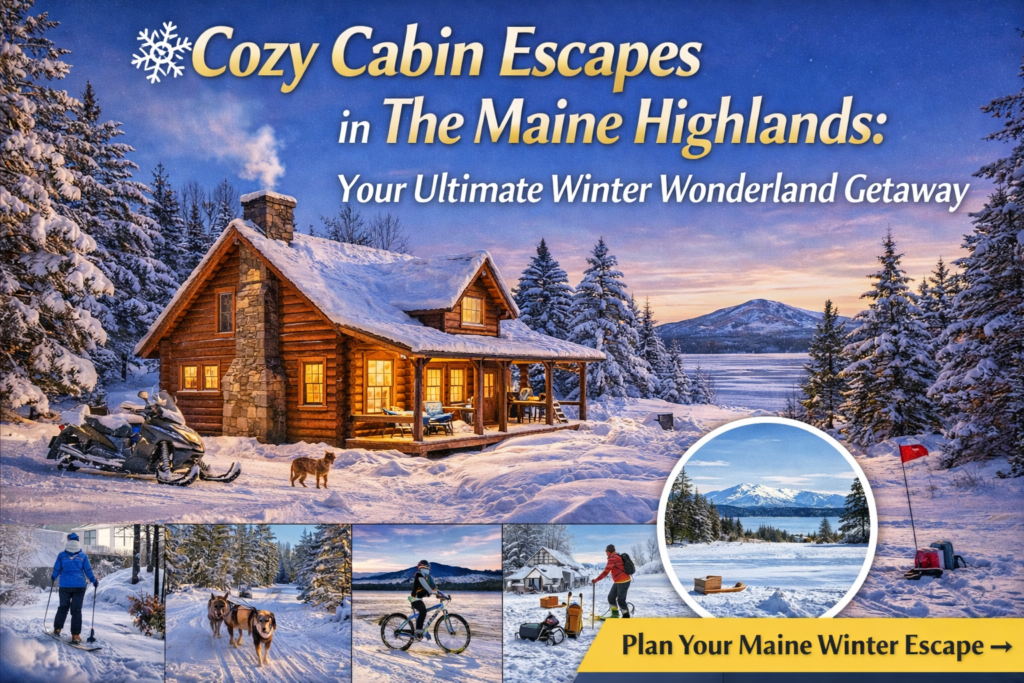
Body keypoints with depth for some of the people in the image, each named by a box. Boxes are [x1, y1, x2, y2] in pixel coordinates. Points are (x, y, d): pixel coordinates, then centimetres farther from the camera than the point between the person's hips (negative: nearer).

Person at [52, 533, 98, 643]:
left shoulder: (61, 555, -5)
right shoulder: (83, 556, -5)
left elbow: (56, 570, 5)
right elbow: (88, 571, -1)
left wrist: (53, 578, 26)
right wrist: (94, 581, 12)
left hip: (65, 586, 1)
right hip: (79, 586, -1)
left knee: (63, 607, 19)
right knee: (76, 610, 0)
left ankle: (57, 629, 26)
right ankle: (75, 635, -4)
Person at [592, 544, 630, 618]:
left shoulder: (613, 559, -18)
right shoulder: (618, 557, 12)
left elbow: (605, 572, -22)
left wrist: (596, 580, -20)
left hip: (623, 582, -10)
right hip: (618, 582, 10)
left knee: (620, 600, -2)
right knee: (611, 597, 14)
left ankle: (626, 616, 8)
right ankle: (615, 614, 22)